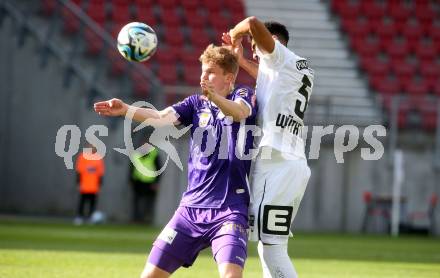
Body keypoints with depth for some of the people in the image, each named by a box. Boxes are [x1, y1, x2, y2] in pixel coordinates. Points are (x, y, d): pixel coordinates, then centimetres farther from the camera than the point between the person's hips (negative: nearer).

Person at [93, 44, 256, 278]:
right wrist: (126, 110, -26)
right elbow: (162, 117, -7)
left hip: (229, 210, -5)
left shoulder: (243, 96, 1)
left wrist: (215, 97, -46)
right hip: (191, 207, 5)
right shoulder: (196, 103, 11)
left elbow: (239, 112, -24)